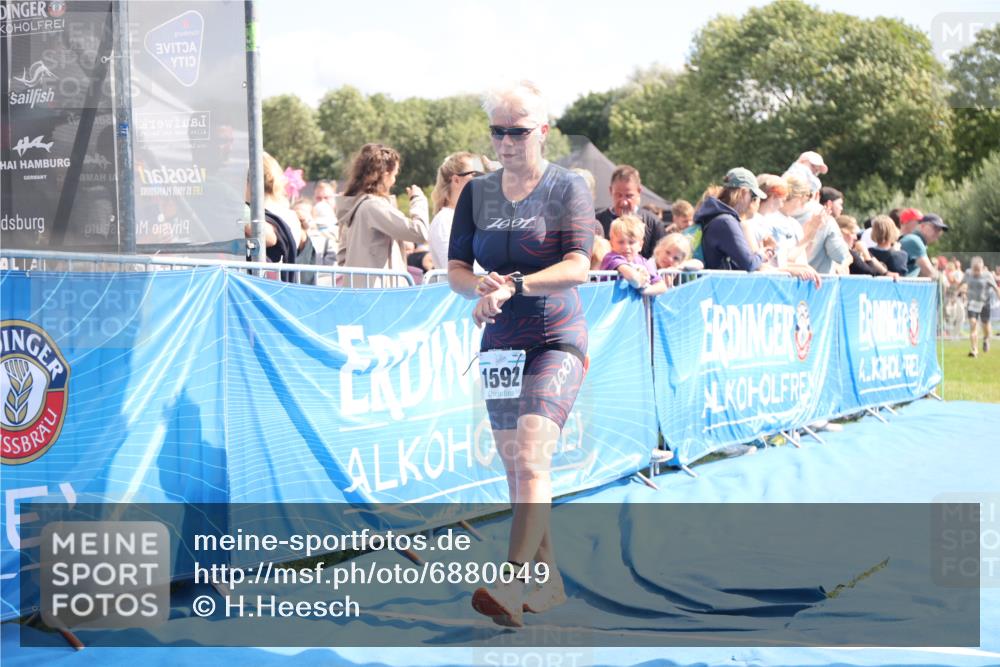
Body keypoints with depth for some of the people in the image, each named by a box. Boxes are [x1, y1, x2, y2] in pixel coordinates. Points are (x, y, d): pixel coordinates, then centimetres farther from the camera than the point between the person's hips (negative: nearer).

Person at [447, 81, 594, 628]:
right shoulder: (477, 193, 8)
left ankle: (510, 585, -28)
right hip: (501, 342, 6)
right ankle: (548, 582, 22)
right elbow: (456, 270, 6)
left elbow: (577, 267, -15)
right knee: (514, 471, 9)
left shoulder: (568, 188, -5)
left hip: (557, 340, -6)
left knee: (531, 462, -20)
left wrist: (514, 286, -29)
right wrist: (482, 287, -17)